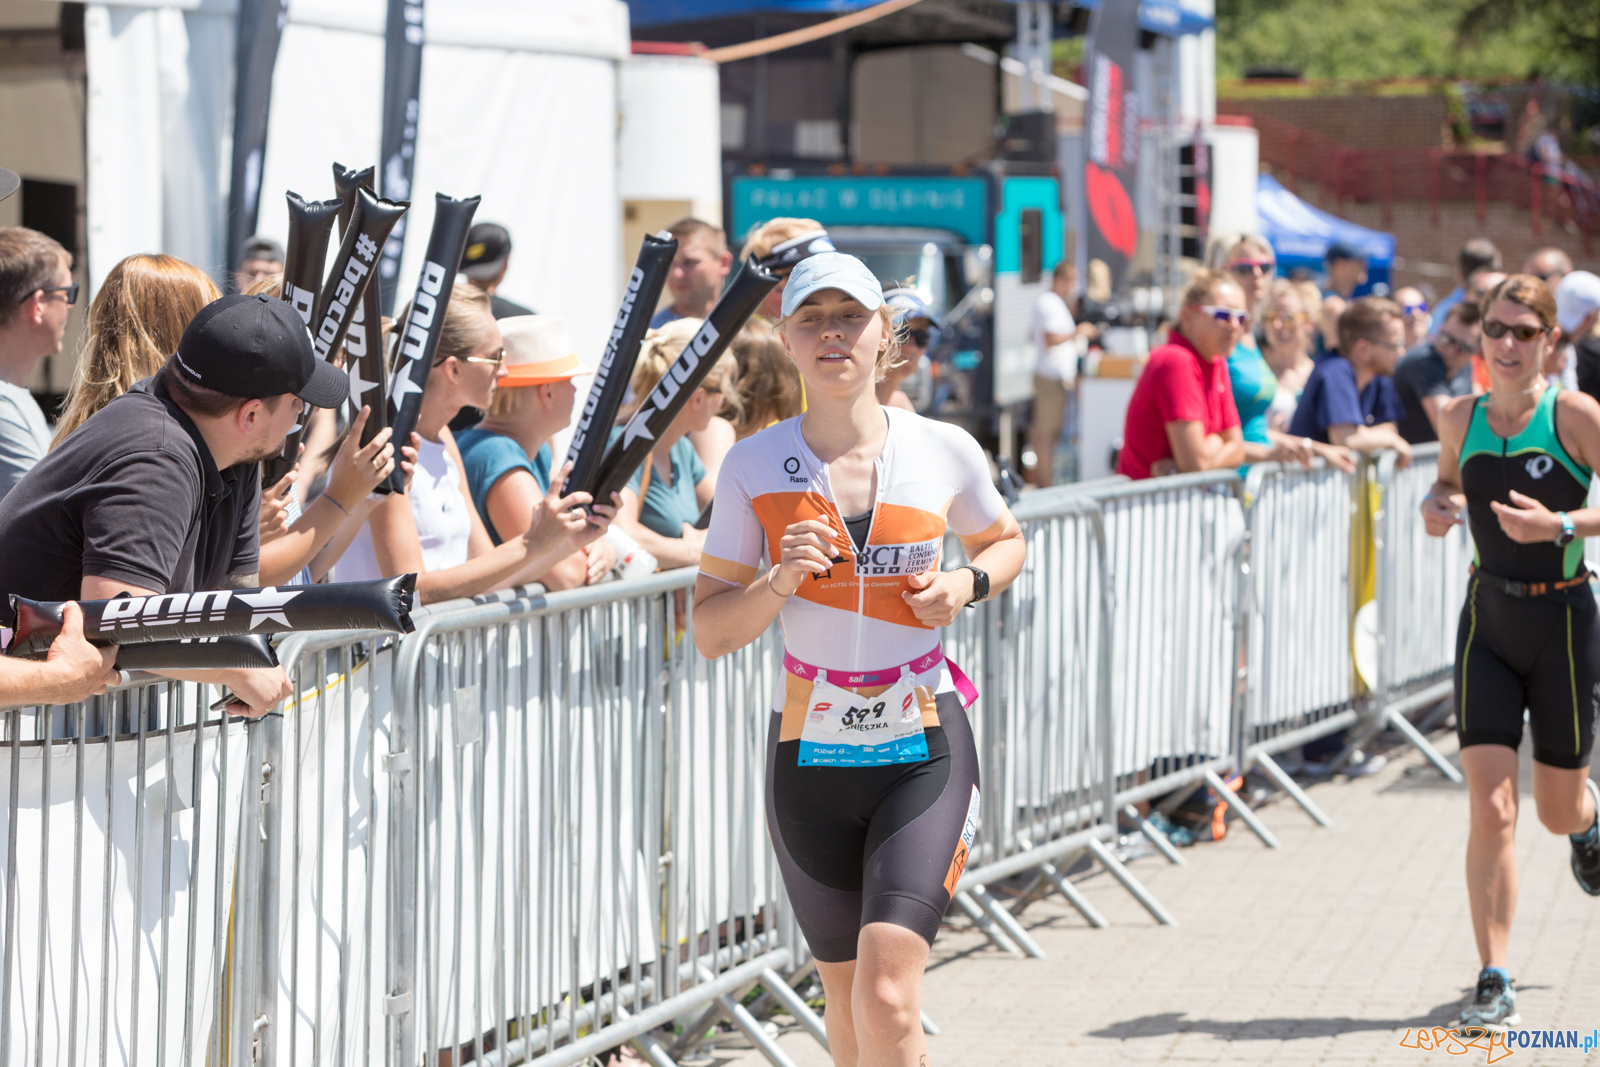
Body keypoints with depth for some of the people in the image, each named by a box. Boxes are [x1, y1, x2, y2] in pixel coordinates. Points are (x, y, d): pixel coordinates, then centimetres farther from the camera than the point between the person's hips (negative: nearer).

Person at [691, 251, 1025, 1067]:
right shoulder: (754, 466, -4)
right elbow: (709, 632, -2)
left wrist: (966, 583, -4)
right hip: (808, 759, 2)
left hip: (926, 755, -1)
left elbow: (1006, 542, 17)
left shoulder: (945, 450, -3)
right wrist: (780, 582, -20)